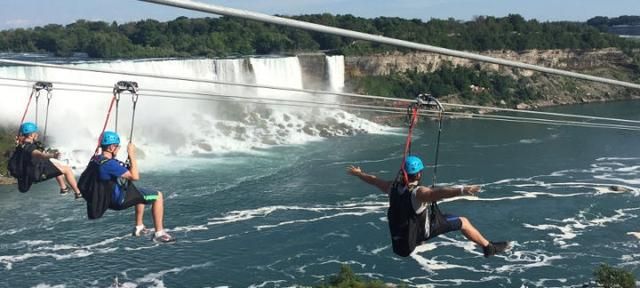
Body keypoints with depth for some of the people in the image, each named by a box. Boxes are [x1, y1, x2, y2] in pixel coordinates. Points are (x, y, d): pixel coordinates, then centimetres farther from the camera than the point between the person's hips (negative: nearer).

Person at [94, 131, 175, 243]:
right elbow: (135, 176, -29)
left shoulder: (95, 159, 2)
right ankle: (159, 233, -3)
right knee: (158, 196, -3)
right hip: (120, 200, -10)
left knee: (141, 192, 34)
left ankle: (139, 227, 35)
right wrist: (132, 155, -23)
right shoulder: (109, 163, -28)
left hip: (107, 199, 10)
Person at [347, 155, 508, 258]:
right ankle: (489, 247, 11)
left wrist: (358, 173, 21)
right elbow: (439, 193, -56)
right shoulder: (418, 193, -36)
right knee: (463, 221, 1)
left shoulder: (393, 188, -15)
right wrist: (462, 191, -70)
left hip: (403, 227, 6)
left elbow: (374, 180, 3)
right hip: (425, 230, -6)